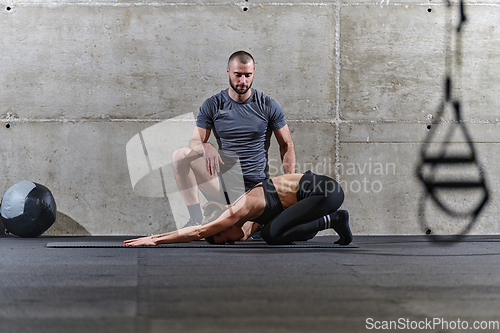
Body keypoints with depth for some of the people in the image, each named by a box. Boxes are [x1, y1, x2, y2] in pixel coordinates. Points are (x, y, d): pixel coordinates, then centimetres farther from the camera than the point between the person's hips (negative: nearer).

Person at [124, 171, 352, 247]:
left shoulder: (241, 211, -15)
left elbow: (199, 232, -16)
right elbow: (197, 229, 19)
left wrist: (155, 241, -12)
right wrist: (155, 236, 17)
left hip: (325, 191, -10)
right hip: (320, 188, 10)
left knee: (272, 234, -16)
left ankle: (332, 221, -8)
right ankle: (334, 219, 14)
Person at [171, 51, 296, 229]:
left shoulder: (269, 106, 1)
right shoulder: (212, 105, 3)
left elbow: (287, 146, 8)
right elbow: (195, 142, 0)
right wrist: (206, 148, -27)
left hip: (255, 188, -1)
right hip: (222, 182, 1)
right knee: (180, 155, -22)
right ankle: (196, 218, -19)